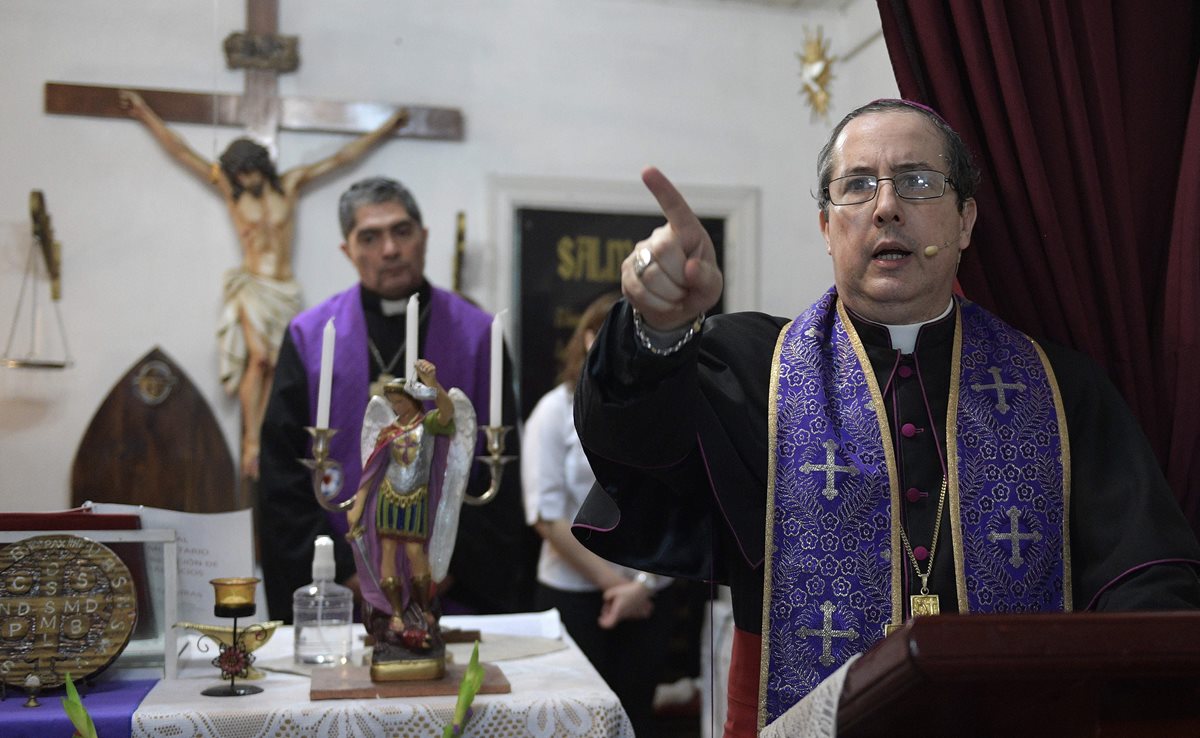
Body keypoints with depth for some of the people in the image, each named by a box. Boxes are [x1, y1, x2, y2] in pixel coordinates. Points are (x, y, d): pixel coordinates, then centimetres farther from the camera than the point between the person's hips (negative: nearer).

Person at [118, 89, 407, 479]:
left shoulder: (290, 184, 7)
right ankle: (251, 443, -13)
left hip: (285, 290, 2)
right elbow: (181, 151, 8)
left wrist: (385, 128, 16)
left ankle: (254, 441, -2)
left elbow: (342, 157, 11)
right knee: (258, 358, -17)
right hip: (252, 286, -2)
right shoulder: (230, 190, 4)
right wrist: (145, 114, 12)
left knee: (269, 366, -2)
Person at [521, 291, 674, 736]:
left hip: (648, 595, 2)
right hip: (573, 591, -2)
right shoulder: (556, 412, -5)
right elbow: (547, 516, -9)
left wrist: (643, 584, -9)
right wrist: (611, 582, -9)